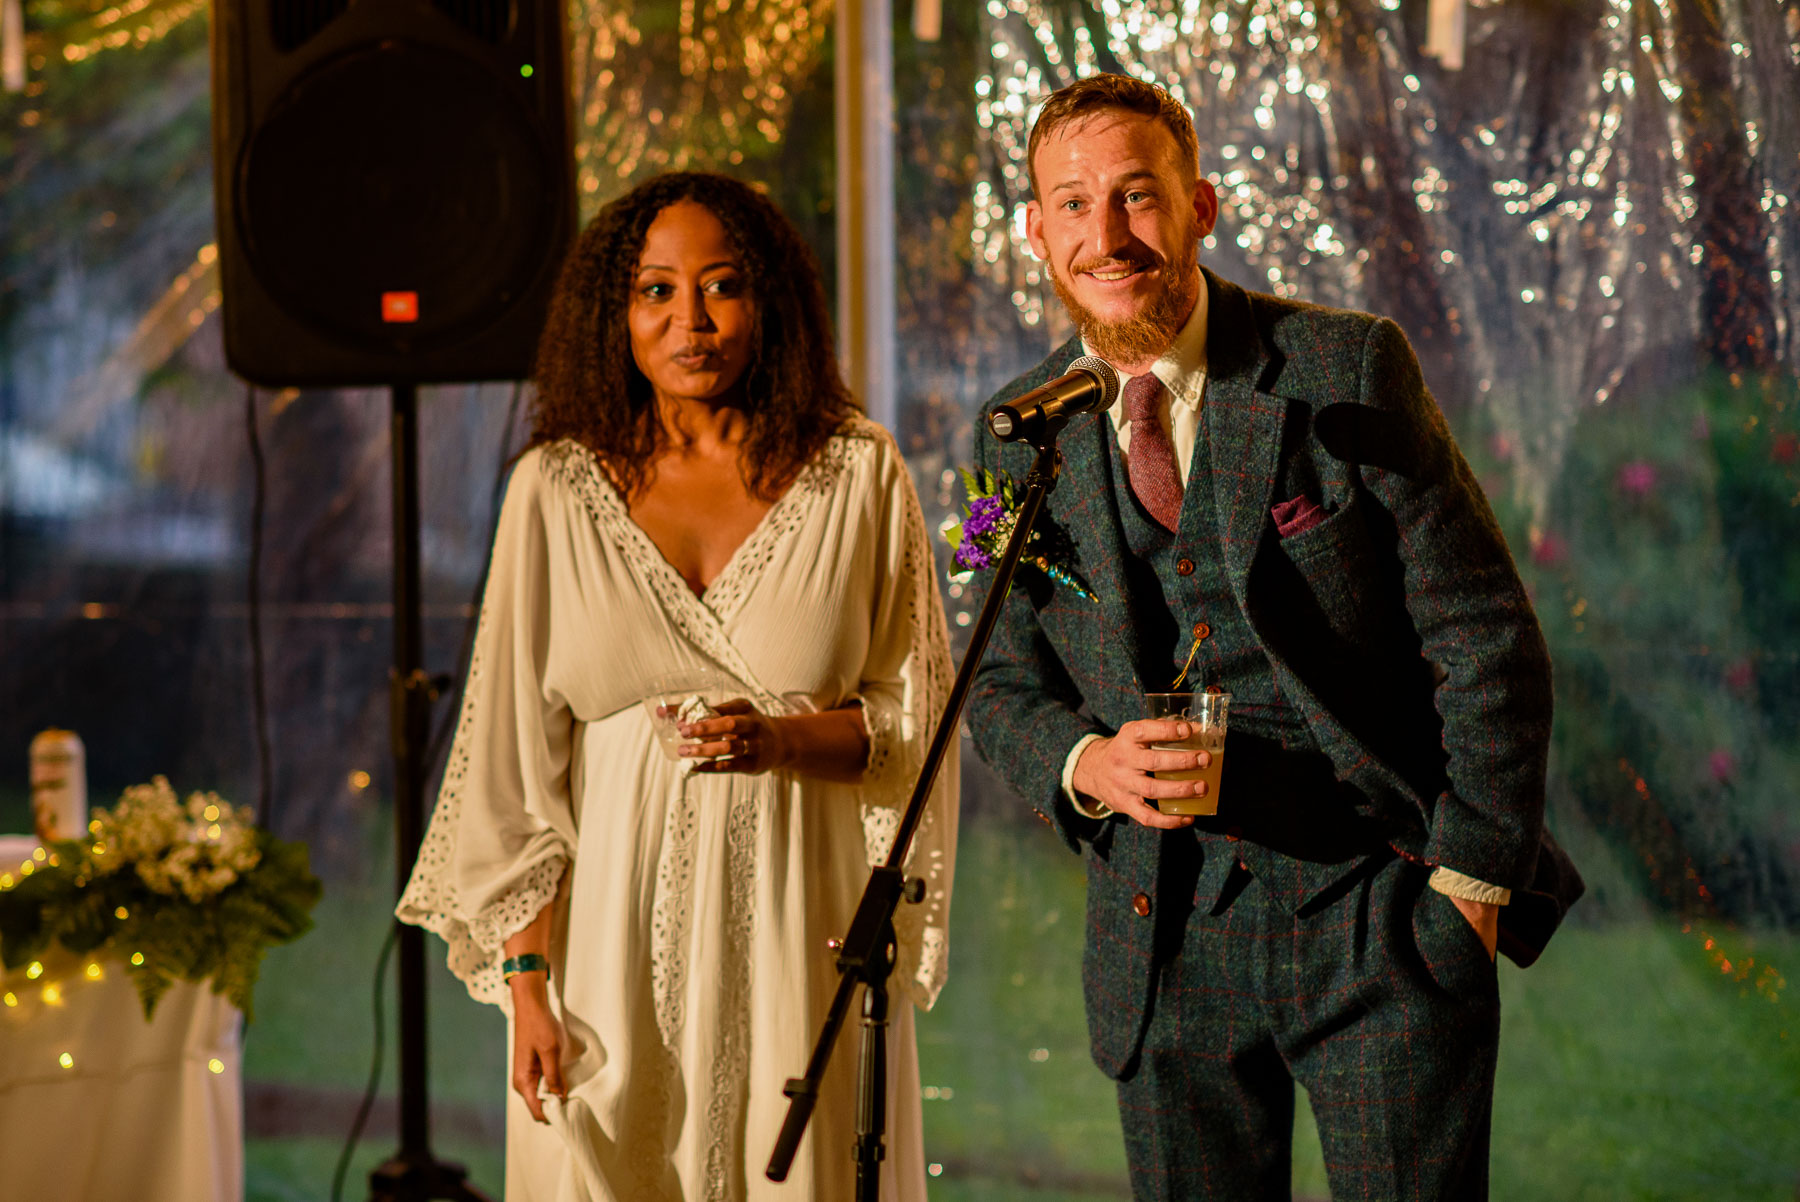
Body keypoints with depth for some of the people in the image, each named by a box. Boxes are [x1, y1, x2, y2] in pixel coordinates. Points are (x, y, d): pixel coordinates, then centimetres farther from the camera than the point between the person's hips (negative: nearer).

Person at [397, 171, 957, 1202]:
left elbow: (918, 718, 5)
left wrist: (784, 740, -15)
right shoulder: (558, 489, 3)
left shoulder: (859, 475, 3)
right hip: (618, 941, 0)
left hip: (804, 934, 0)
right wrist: (527, 980, -2)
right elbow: (516, 751, 3)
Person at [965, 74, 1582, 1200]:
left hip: (1382, 913, -3)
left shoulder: (1350, 371, -7)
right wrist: (1088, 763, -10)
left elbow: (1489, 640, -5)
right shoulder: (1021, 434, 4)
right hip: (1166, 938, 3)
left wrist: (1469, 884, -8)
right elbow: (1007, 684, 12)